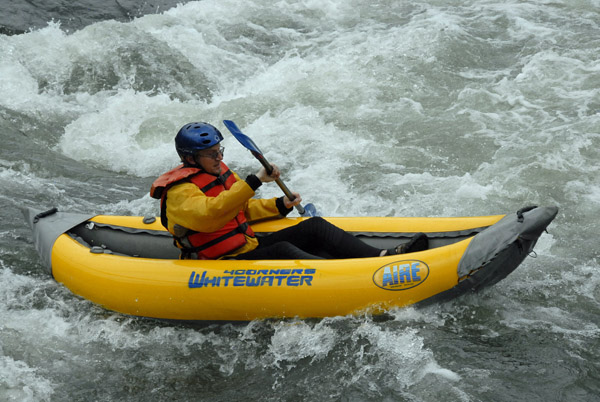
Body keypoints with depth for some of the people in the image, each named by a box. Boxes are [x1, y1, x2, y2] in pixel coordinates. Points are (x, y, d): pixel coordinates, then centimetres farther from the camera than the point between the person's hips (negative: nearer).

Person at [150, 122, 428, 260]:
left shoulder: (218, 173, 14)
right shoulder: (180, 192, -14)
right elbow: (208, 215, -34)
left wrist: (280, 206, 6)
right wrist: (254, 182, -38)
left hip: (248, 247, 9)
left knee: (315, 226, -6)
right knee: (282, 251, -34)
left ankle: (383, 256, -19)